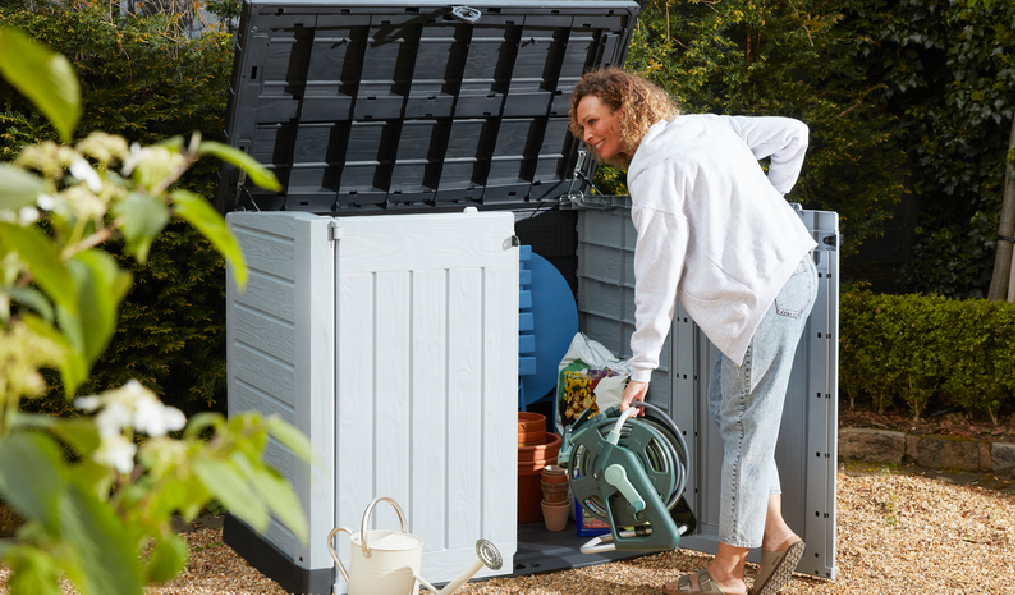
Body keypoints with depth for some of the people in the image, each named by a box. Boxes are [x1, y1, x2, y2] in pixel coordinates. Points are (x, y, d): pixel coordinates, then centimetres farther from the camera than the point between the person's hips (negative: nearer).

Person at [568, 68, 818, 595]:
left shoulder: (654, 168, -11)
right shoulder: (705, 126, 15)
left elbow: (659, 272, -13)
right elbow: (792, 134, 20)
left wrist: (642, 365, -9)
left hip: (765, 292, -10)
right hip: (789, 269, 10)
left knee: (744, 429, -3)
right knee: (726, 403, 17)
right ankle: (774, 533, 17)